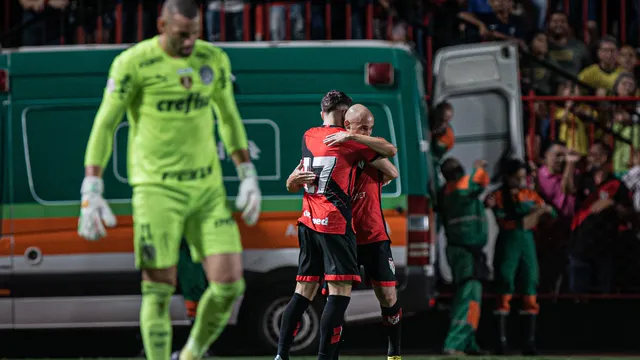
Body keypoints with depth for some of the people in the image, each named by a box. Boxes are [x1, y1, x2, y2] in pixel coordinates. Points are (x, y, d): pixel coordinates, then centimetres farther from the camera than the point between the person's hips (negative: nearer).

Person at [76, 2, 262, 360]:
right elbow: (104, 124, -6)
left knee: (229, 284, -5)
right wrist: (91, 193, -12)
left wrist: (248, 177, 14)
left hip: (207, 188, 4)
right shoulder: (133, 63, -9)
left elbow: (229, 118, 19)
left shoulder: (214, 60, 5)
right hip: (157, 189, -4)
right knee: (159, 291, -5)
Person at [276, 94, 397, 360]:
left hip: (308, 221, 6)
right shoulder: (350, 142, -2)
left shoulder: (308, 136, 13)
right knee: (340, 292, -8)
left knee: (304, 292, 8)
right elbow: (390, 151, 4)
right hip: (335, 223, -6)